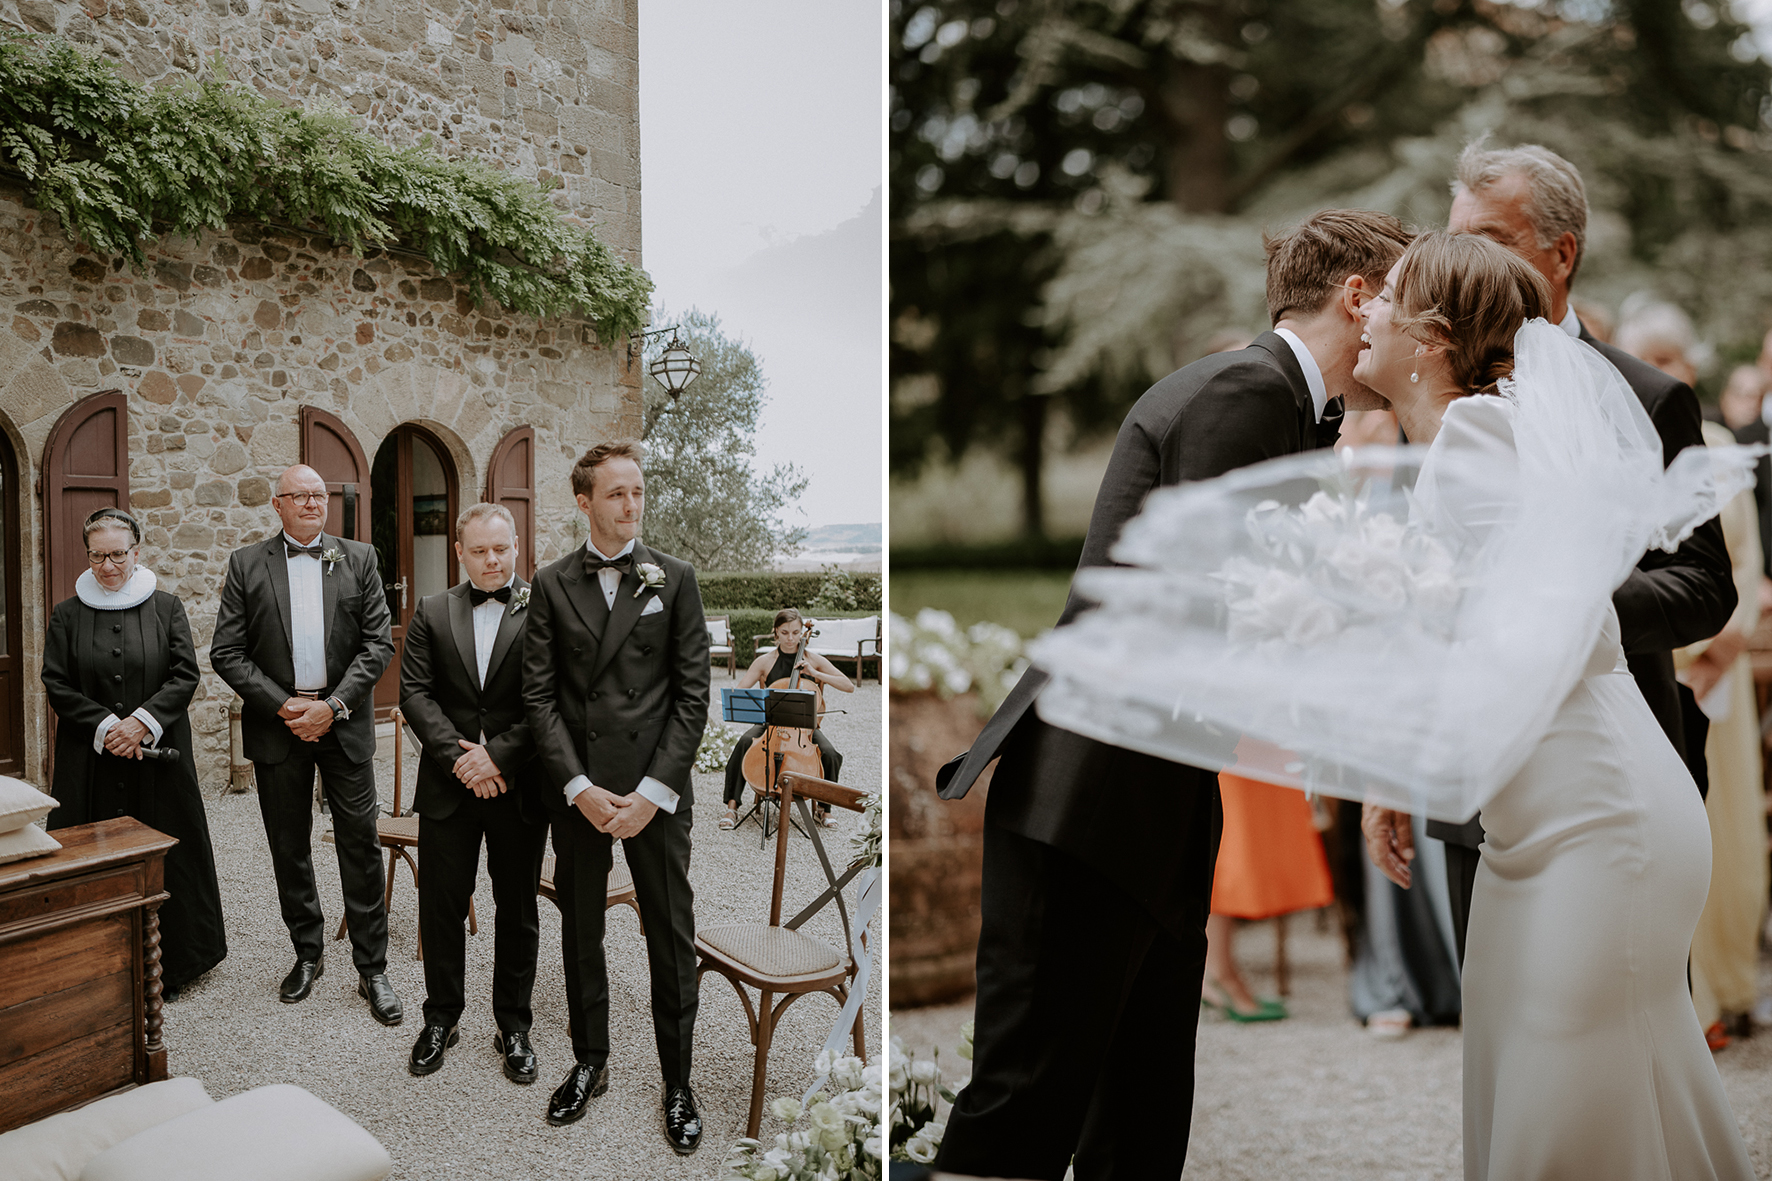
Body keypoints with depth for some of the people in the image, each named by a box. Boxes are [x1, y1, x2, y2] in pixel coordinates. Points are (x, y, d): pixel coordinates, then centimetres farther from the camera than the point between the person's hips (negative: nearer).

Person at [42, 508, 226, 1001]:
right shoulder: (68, 614, 6)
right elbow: (56, 683, 0)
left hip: (158, 759, 0)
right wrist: (105, 726, -12)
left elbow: (186, 675, -2)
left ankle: (169, 964, 14)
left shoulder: (166, 608, 4)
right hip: (91, 764, 1)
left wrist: (142, 721, -15)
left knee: (163, 857, 3)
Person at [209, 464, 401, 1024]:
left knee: (360, 846, 0)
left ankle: (371, 968, 9)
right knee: (289, 849, 11)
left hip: (344, 723, -1)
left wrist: (332, 705, -12)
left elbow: (378, 644, -2)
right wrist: (283, 705, -10)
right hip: (278, 723, 1)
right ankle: (307, 954, 27)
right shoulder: (246, 564, 3)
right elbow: (226, 653, -1)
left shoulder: (359, 558, 4)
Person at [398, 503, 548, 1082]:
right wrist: (458, 756, -12)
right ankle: (441, 1019, 29)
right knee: (441, 905, 11)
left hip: (519, 788, -2)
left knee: (518, 909, 10)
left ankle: (513, 1025, 25)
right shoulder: (431, 612, 6)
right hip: (449, 785, 2)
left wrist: (497, 755, -17)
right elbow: (415, 693, -1)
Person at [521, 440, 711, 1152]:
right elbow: (539, 695, 0)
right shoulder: (552, 586, 4)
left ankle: (678, 1083, 20)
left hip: (656, 791, -1)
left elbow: (692, 694, -3)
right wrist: (581, 788, -10)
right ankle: (589, 1064, 31)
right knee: (580, 932, 13)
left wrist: (651, 792, -11)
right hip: (576, 791, 2)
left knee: (672, 938, 5)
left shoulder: (675, 580, 1)